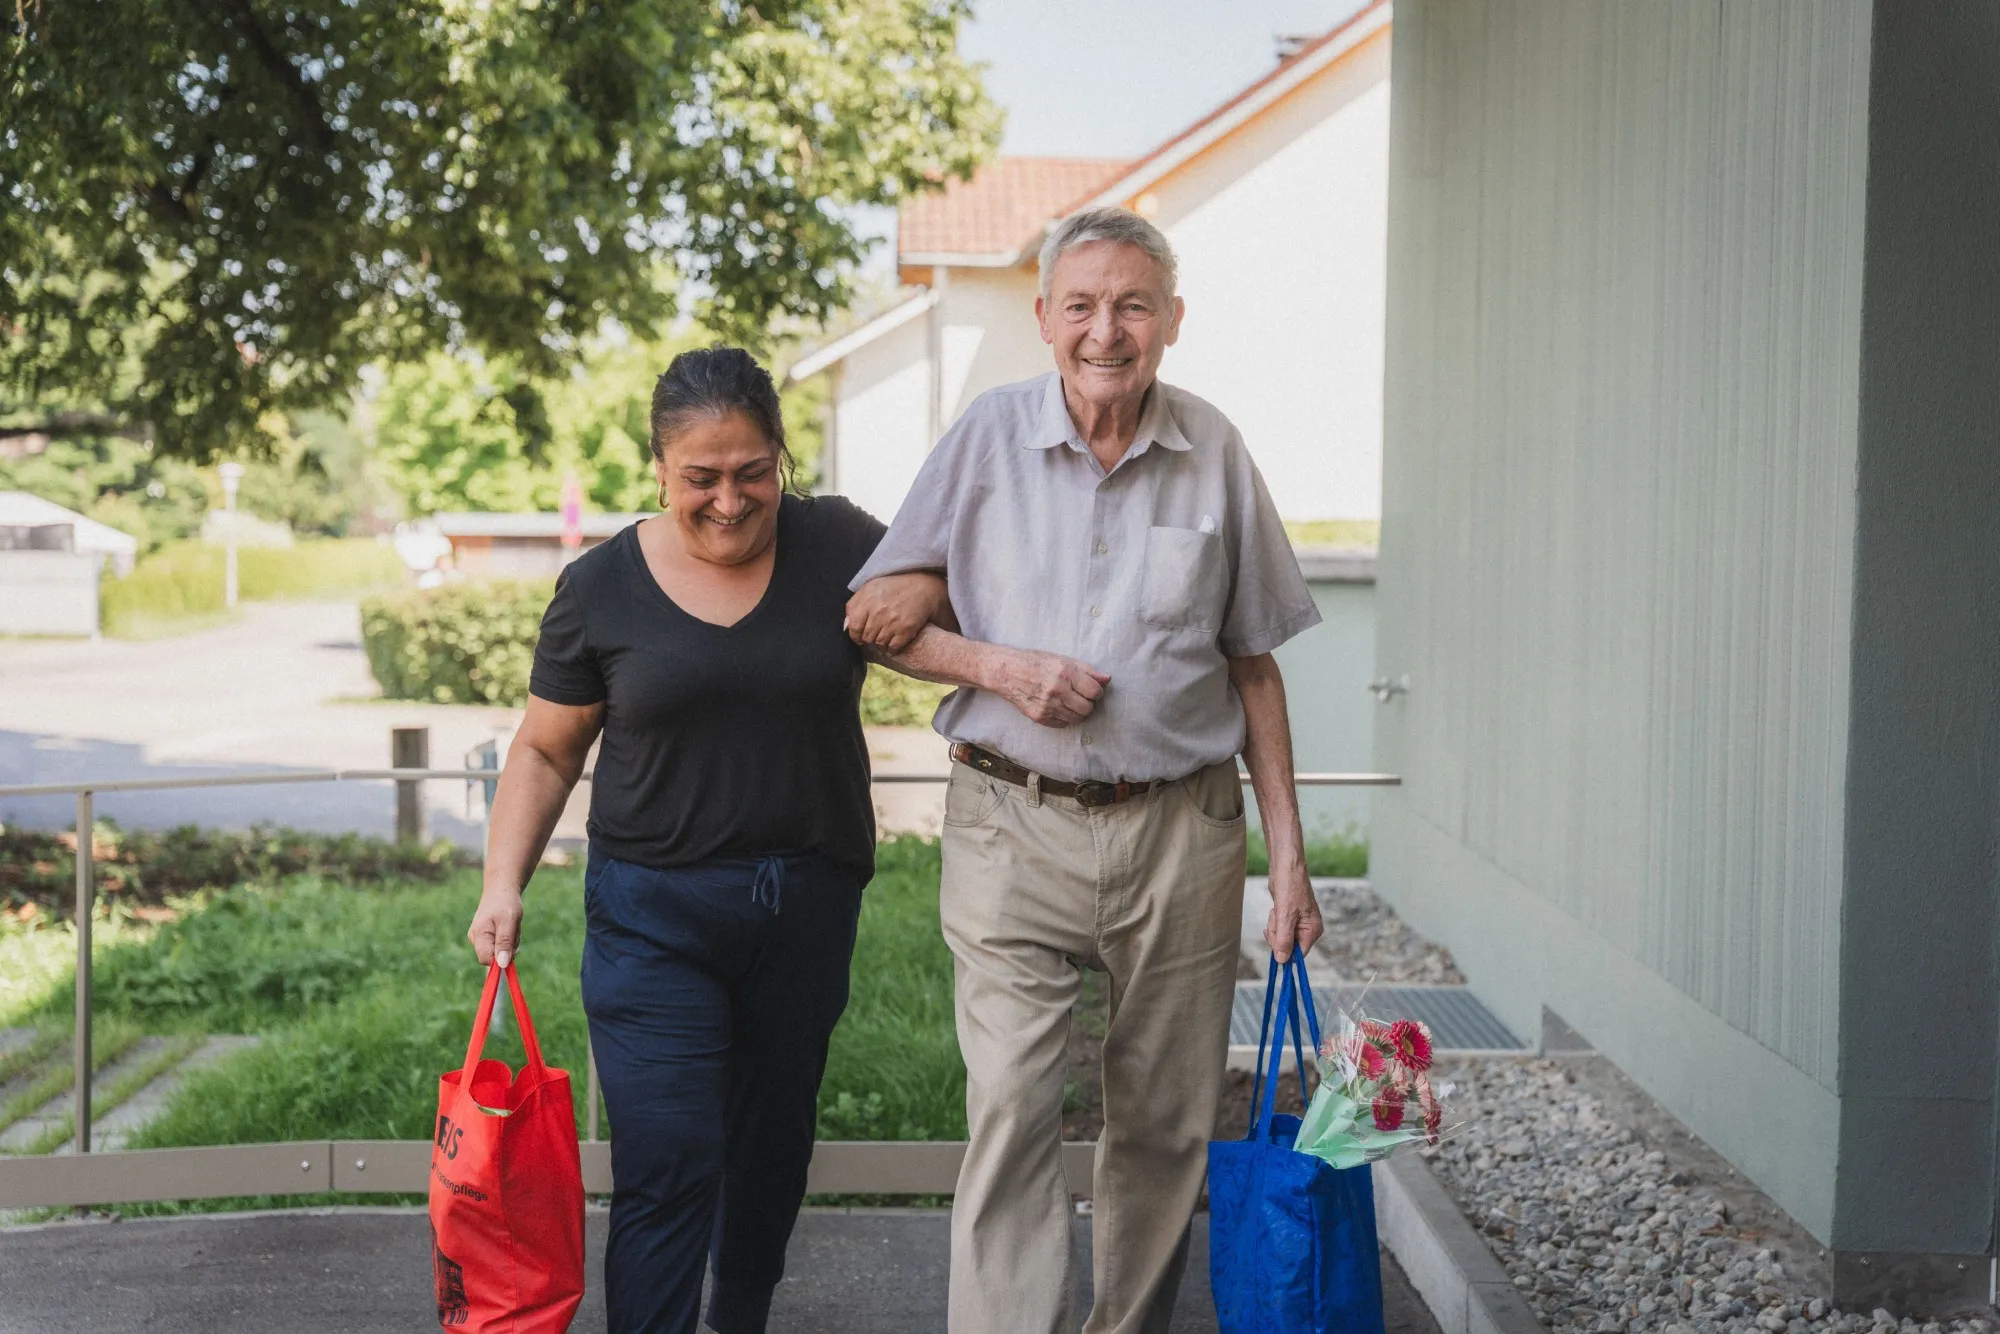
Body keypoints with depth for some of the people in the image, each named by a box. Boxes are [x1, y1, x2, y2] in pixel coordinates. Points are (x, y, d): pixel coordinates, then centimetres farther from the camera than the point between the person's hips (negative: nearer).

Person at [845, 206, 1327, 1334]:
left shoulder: (1214, 454, 3)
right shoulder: (988, 438, 0)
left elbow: (1252, 665, 8)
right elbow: (875, 614, 5)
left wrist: (1289, 855, 5)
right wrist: (1000, 669, -12)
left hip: (1181, 830, 2)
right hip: (1015, 827, -1)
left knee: (1166, 1124, 9)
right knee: (1012, 1113, -9)